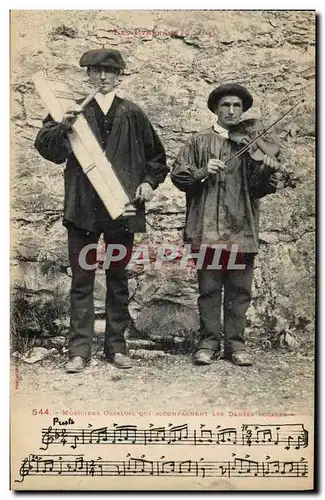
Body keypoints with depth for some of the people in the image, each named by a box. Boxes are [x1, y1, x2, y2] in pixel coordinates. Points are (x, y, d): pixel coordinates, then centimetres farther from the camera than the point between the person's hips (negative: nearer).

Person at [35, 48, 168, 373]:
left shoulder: (132, 115, 9)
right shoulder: (73, 110, 6)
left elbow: (156, 155, 17)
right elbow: (46, 147, -4)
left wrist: (149, 181, 2)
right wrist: (63, 126, -21)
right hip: (83, 208, -1)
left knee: (118, 280, 10)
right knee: (81, 281, 3)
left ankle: (116, 346, 21)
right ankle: (79, 350, 11)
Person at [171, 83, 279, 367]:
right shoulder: (200, 142, 11)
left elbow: (258, 188, 3)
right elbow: (178, 175, 4)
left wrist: (268, 171, -18)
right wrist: (202, 171, -13)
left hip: (242, 229, 1)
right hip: (207, 229, -1)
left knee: (240, 290, 6)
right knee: (209, 289, 4)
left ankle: (236, 343, 17)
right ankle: (209, 342, 15)